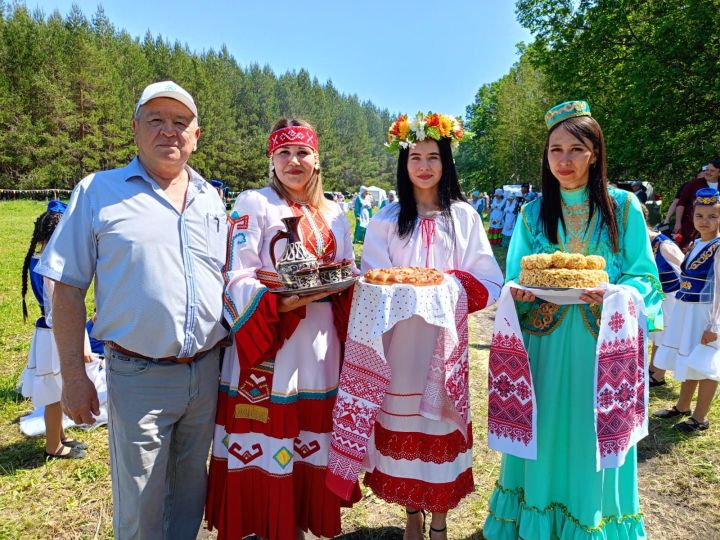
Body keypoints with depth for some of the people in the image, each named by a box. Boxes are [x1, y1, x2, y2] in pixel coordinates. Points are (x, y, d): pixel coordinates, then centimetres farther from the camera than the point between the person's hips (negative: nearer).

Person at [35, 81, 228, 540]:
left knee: (190, 489, 20)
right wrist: (73, 376, -8)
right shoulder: (98, 192, -3)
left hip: (208, 371, 4)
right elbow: (68, 290, -4)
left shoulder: (212, 199, 8)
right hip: (140, 376, -3)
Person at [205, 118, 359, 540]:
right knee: (266, 447, 1)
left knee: (312, 443, 12)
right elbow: (237, 279, -10)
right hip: (267, 340, -4)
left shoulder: (334, 214, 13)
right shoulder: (254, 204, -3)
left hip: (319, 344, 5)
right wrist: (282, 302, -26)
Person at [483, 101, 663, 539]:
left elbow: (644, 277, 0)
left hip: (600, 347, -1)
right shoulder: (534, 213, 5)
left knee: (592, 444, 8)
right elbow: (514, 282, 6)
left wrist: (613, 294, -21)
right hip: (544, 348, 2)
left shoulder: (624, 207, -1)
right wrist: (521, 293, -17)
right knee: (544, 437, 11)